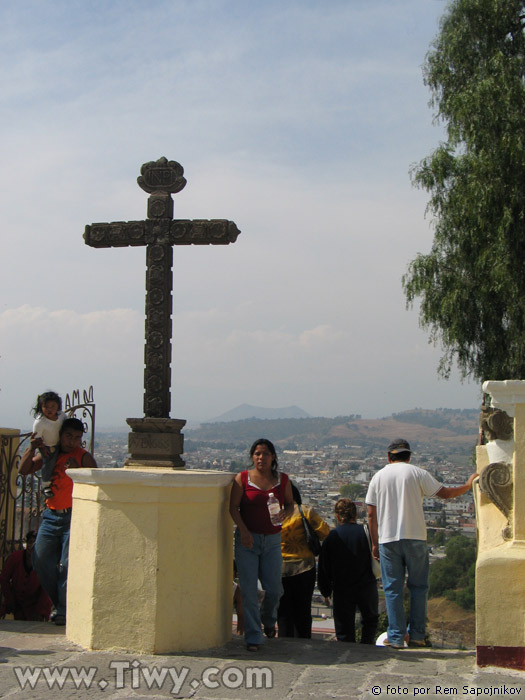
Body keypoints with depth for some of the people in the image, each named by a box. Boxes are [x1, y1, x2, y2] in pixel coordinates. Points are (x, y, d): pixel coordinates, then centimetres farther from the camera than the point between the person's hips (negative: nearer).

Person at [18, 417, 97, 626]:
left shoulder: (83, 457, -3)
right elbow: (23, 470, 8)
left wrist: (77, 471, -27)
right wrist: (31, 449, -8)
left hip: (74, 516, -5)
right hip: (51, 516, 6)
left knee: (68, 564, -11)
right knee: (41, 560, 2)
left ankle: (65, 610, -2)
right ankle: (58, 603, 17)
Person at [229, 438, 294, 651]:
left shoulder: (282, 479, 5)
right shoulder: (242, 478, -3)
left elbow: (290, 504, 13)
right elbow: (233, 507, -6)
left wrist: (284, 513, -10)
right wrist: (243, 530, -18)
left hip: (272, 540, 2)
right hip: (247, 539, -2)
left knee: (274, 588, 1)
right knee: (248, 590, -5)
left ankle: (268, 619, 34)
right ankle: (253, 637, 5)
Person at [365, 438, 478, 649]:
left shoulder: (378, 477, 8)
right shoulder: (417, 473, 1)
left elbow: (371, 514, 7)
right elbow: (444, 493, 2)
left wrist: (375, 543, 14)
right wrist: (468, 485, 18)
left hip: (387, 539, 2)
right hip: (415, 538, -1)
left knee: (392, 589, 5)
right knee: (418, 586, 9)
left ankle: (396, 637, 4)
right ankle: (416, 635, 9)